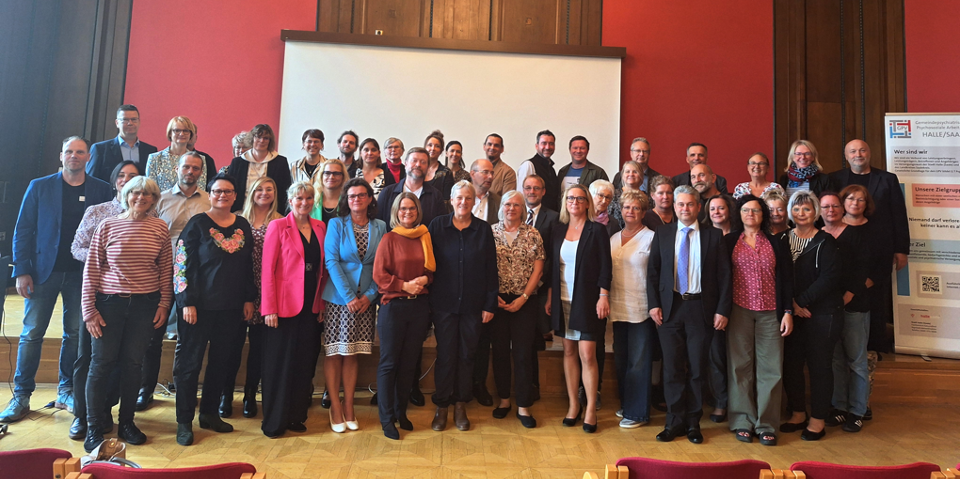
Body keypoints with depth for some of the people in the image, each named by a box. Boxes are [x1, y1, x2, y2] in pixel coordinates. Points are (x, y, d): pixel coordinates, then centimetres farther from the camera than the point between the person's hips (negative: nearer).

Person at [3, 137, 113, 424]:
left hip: (82, 273, 0)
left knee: (75, 334, 7)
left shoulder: (102, 190, 2)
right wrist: (22, 271, -6)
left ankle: (67, 391, 20)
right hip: (44, 271, 0)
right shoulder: (39, 187, 4)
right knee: (32, 334, 3)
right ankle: (21, 396, 14)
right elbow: (23, 231, 2)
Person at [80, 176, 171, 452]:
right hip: (109, 304, -1)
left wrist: (164, 304, 1)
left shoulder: (159, 228, 1)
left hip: (145, 305, 1)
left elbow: (166, 270, 5)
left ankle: (126, 423, 25)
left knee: (132, 364, 10)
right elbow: (91, 270, 0)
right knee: (102, 363, 4)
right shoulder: (107, 226, -2)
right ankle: (94, 428, 18)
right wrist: (89, 310, -3)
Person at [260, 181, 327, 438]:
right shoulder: (278, 226, -4)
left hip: (311, 307, 4)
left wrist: (321, 304, 6)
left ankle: (296, 417, 24)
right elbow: (267, 269, -7)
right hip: (285, 306, -4)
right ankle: (273, 422, 18)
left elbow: (321, 268, 11)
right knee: (279, 363, 5)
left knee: (305, 363, 10)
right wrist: (269, 308, -12)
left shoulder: (320, 227, 9)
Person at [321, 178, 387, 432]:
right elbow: (331, 261, -7)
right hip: (338, 297, -2)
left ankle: (348, 407, 18)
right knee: (334, 353, 2)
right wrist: (349, 296, -13)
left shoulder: (380, 227, 6)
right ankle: (334, 408, 13)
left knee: (352, 353, 8)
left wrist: (370, 294, -6)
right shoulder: (336, 224, 1)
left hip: (366, 300, 2)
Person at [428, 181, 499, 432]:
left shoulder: (483, 229, 2)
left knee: (467, 354, 8)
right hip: (444, 303, -1)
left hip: (473, 304, 1)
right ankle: (442, 406, 19)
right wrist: (427, 299, -4)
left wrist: (490, 304, -1)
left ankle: (461, 406, 22)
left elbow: (491, 269, 3)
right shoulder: (437, 225, 0)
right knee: (445, 354, 4)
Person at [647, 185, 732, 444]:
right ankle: (675, 421, 17)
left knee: (698, 368, 7)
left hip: (701, 308, -1)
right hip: (670, 307, 1)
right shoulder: (662, 234, 6)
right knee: (672, 367, 4)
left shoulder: (714, 235, 3)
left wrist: (722, 310, -5)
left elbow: (724, 275, 1)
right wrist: (654, 304, -3)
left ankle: (693, 422, 21)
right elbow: (652, 271, 6)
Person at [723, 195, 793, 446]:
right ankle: (743, 422, 12)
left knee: (771, 367, 1)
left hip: (770, 312, 1)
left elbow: (786, 279, 8)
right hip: (739, 310, -1)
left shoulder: (777, 243, 10)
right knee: (740, 365, 2)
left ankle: (766, 425, 11)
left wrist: (788, 312, 1)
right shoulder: (729, 241, 6)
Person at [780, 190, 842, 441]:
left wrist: (801, 302, -15)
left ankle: (817, 420, 15)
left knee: (819, 364, 2)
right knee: (791, 363, 7)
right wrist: (790, 305, -8)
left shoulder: (825, 242, -5)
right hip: (791, 312, 4)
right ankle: (798, 414, 23)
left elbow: (828, 279, -13)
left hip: (822, 313, -4)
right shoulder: (784, 239, 7)